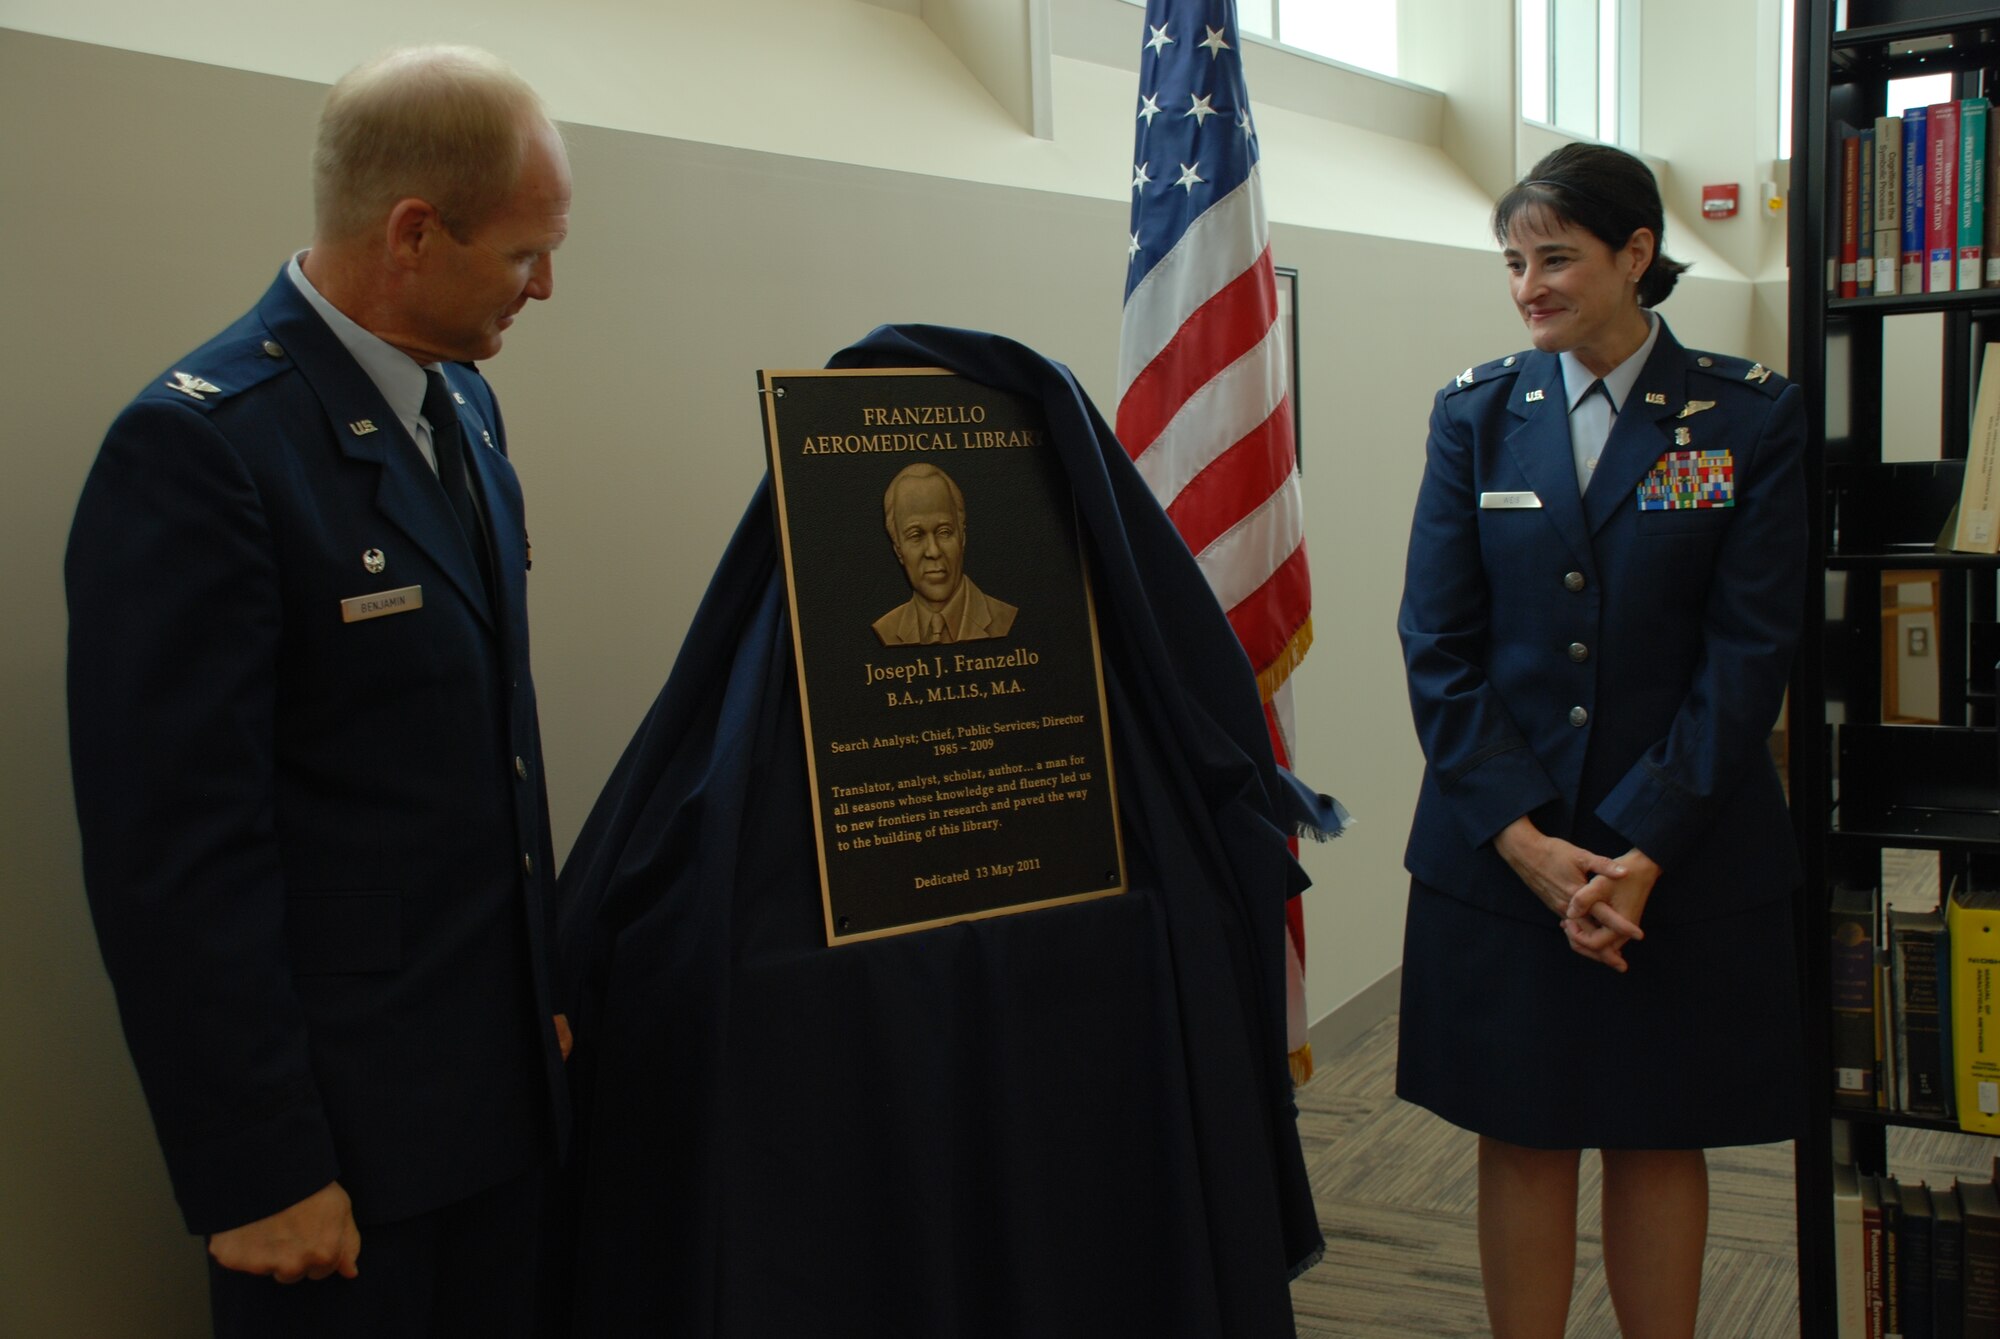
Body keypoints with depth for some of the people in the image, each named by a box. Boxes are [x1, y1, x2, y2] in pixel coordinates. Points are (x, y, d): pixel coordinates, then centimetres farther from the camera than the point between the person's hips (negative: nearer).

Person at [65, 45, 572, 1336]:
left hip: (498, 1082, 7)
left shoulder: (465, 405, 7)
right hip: (338, 1127, -7)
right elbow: (173, 848, -19)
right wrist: (257, 1171, -16)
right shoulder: (201, 443, -18)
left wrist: (544, 983, 15)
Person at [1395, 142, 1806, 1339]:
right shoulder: (1478, 411, 3)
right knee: (1524, 1139, 9)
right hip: (1500, 852, 1)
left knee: (1660, 1139, 11)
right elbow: (1438, 644, -1)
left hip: (1685, 857, -1)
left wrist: (1644, 851, -14)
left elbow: (1750, 651, -7)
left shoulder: (1752, 418, -3)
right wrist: (1522, 837, -11)